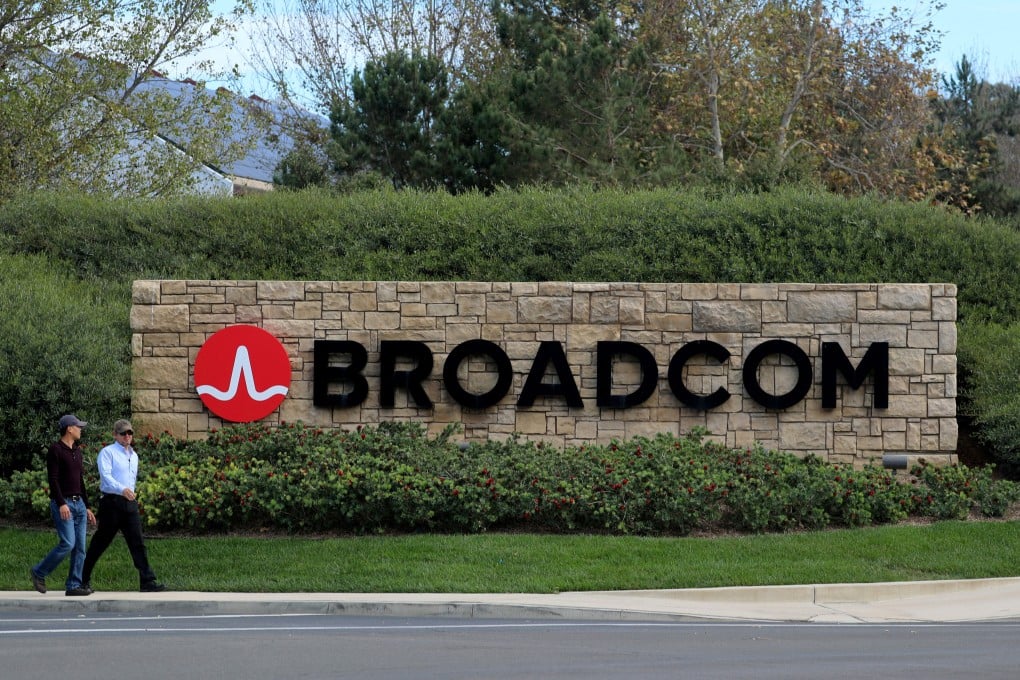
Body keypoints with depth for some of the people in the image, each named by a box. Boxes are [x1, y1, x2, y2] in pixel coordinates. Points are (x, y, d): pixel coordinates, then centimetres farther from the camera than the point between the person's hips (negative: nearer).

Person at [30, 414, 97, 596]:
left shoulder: (77, 451, 17)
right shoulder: (55, 450, -8)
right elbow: (53, 479, -16)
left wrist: (87, 507, 20)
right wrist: (61, 504, -25)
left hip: (78, 504, 8)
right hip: (62, 504, -8)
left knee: (80, 547, 0)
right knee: (68, 544, -15)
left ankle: (74, 586, 1)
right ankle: (39, 572, 1)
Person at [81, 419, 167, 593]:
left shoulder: (134, 456, 19)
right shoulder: (107, 453, -5)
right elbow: (106, 476, -19)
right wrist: (122, 489, -33)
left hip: (129, 503, 6)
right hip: (111, 502, -6)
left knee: (137, 542, -4)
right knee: (101, 542, 1)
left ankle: (147, 581, -11)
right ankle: (83, 578, 15)